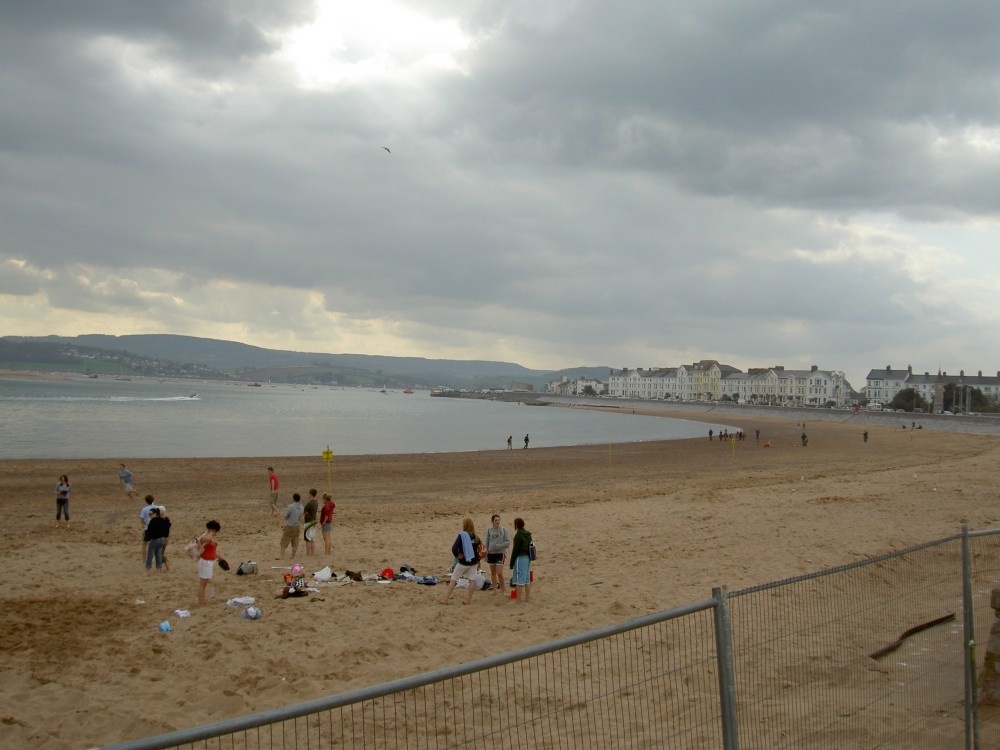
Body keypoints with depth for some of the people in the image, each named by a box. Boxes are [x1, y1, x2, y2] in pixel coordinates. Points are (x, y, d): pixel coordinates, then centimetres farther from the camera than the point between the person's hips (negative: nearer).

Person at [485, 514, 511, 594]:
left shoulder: (504, 529, -3)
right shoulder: (489, 530, 5)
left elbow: (508, 542, -6)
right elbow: (487, 542, 13)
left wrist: (498, 546, -17)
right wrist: (486, 553, 11)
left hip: (500, 553, -4)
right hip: (491, 553, 4)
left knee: (499, 573, -12)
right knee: (493, 573, 10)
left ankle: (502, 590, 0)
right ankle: (494, 589, 20)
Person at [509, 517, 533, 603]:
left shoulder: (518, 535, -15)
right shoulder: (528, 534, 10)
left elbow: (515, 549, -16)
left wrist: (512, 561, -11)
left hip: (520, 557, -8)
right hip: (527, 557, 8)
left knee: (519, 579, -4)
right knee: (527, 578, 14)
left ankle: (519, 599, -3)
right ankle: (528, 597, 19)